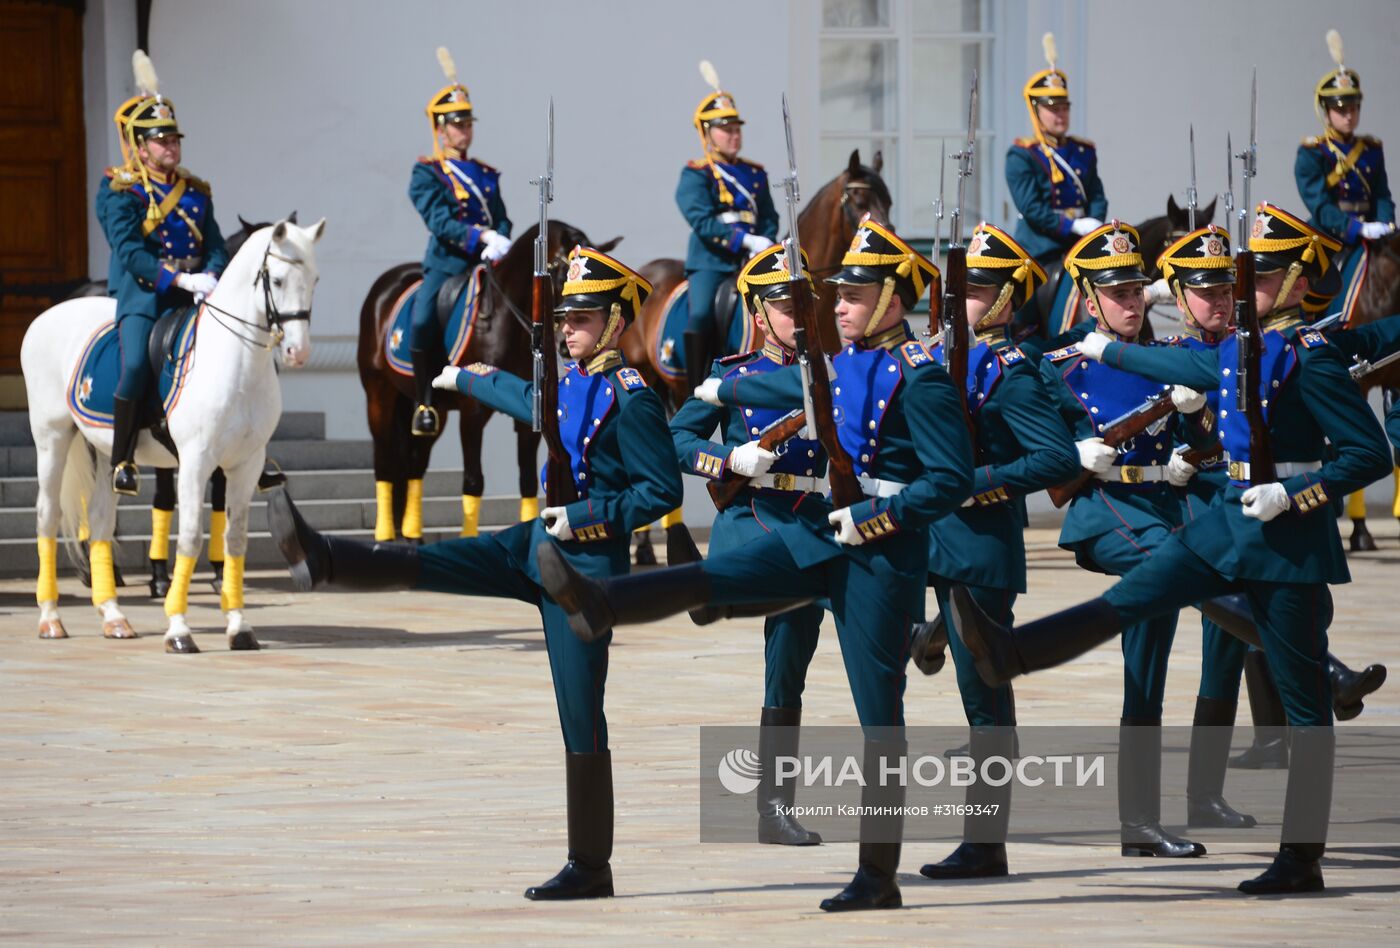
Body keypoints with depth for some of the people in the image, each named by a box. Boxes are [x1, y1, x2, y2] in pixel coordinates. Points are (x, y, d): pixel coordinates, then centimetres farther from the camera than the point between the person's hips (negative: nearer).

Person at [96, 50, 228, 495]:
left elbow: (216, 247, 9)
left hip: (192, 295, 5)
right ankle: (123, 461, -18)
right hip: (142, 295, -5)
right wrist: (181, 277, -24)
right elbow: (130, 253, -13)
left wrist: (211, 277, -15)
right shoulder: (120, 192, -2)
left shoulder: (195, 192, 15)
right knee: (136, 365, -29)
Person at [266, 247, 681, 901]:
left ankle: (591, 868, 2)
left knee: (580, 713, -4)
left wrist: (586, 517, -21)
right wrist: (465, 379, 47)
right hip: (538, 546, 8)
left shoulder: (631, 400, -16)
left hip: (584, 564, -8)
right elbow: (528, 400, 33)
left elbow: (663, 490, -17)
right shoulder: (573, 384, 10)